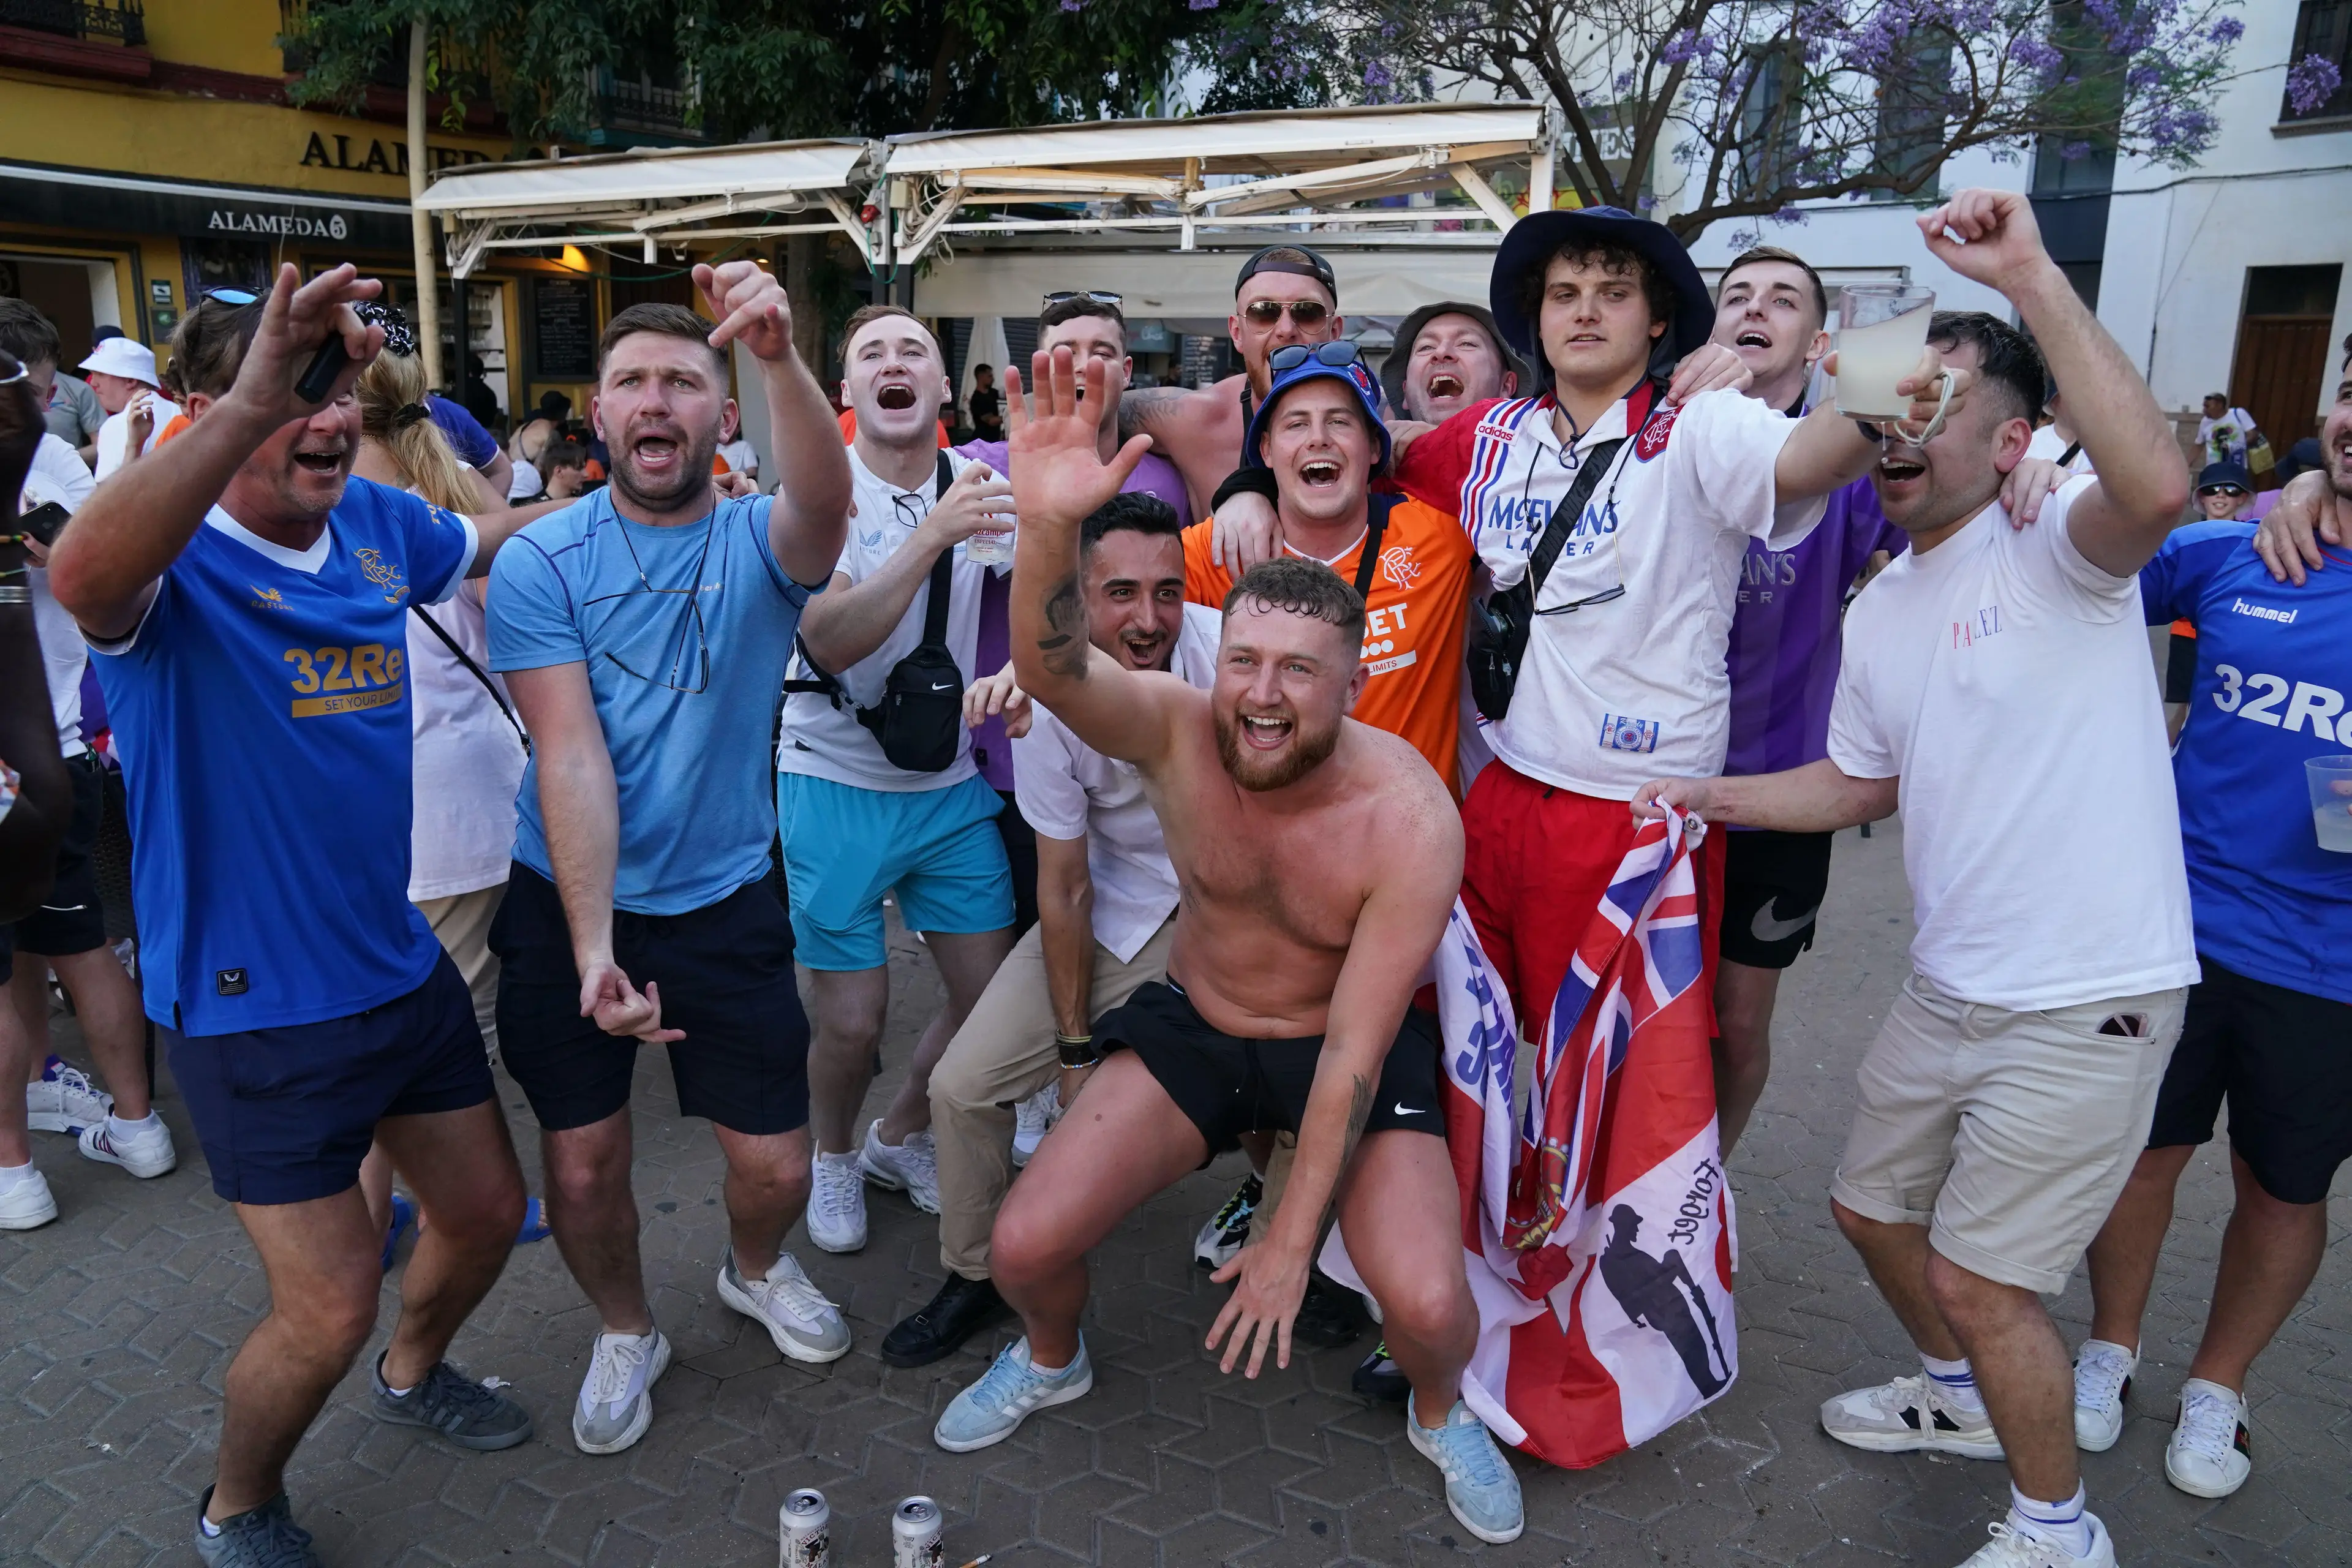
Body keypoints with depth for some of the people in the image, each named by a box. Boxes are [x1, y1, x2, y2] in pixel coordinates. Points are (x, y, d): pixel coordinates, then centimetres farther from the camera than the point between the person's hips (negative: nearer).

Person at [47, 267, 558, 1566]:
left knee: (488, 1213, 20)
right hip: (253, 1007, -6)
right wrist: (250, 403, -55)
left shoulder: (375, 524, -1)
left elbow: (500, 540, 21)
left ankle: (412, 1374, 52)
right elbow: (82, 577, -45)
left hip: (400, 964, 7)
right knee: (330, 1307, 2)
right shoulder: (171, 560, -19)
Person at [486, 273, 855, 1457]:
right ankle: (625, 1332, 39)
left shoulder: (760, 541, -7)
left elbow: (825, 501, -32)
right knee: (581, 1166, 7)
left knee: (773, 1165, 4)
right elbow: (570, 757, -17)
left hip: (723, 901, 0)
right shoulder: (540, 563, -8)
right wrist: (593, 949, -25)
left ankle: (755, 1271, 40)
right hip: (565, 906, 0)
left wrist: (780, 357, -51)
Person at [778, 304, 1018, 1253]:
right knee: (852, 1023, -1)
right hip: (837, 785, -4)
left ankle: (901, 1138, 33)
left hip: (951, 783, 4)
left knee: (996, 996, 5)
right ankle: (834, 1156, 32)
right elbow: (831, 642, -24)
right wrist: (932, 536, -33)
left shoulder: (976, 481, 1)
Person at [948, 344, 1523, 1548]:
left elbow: (1352, 1049, -23)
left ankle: (1441, 1416, 20)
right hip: (1192, 1026, 3)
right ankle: (1052, 1360, 31)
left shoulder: (1410, 818, -26)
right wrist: (1047, 526, -60)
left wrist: (1291, 1239, -19)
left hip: (1352, 1049, -2)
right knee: (1023, 1246, -9)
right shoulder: (1177, 733, -19)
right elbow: (1050, 665, -40)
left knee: (1429, 1303, -21)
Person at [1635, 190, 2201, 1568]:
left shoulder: (2056, 554, -14)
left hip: (2087, 1001, -8)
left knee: (1977, 1274, 0)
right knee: (1873, 1204, 21)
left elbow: (2157, 483, -38)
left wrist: (2032, 278, -36)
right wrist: (1705, 795, 6)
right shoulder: (1880, 612, 9)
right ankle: (1963, 1396, 51)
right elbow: (1861, 784, 18)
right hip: (1952, 986, 8)